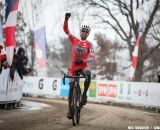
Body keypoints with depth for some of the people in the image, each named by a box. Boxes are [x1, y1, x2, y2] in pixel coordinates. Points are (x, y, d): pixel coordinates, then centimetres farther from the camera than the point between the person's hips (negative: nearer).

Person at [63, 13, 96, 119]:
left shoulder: (89, 44, -3)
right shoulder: (74, 40, 3)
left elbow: (93, 58, -14)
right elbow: (65, 29, 0)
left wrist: (82, 60, -29)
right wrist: (66, 19, -15)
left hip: (83, 66, -2)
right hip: (74, 66, 2)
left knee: (88, 74, -37)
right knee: (71, 87, 2)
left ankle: (84, 94, -21)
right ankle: (70, 109, 12)